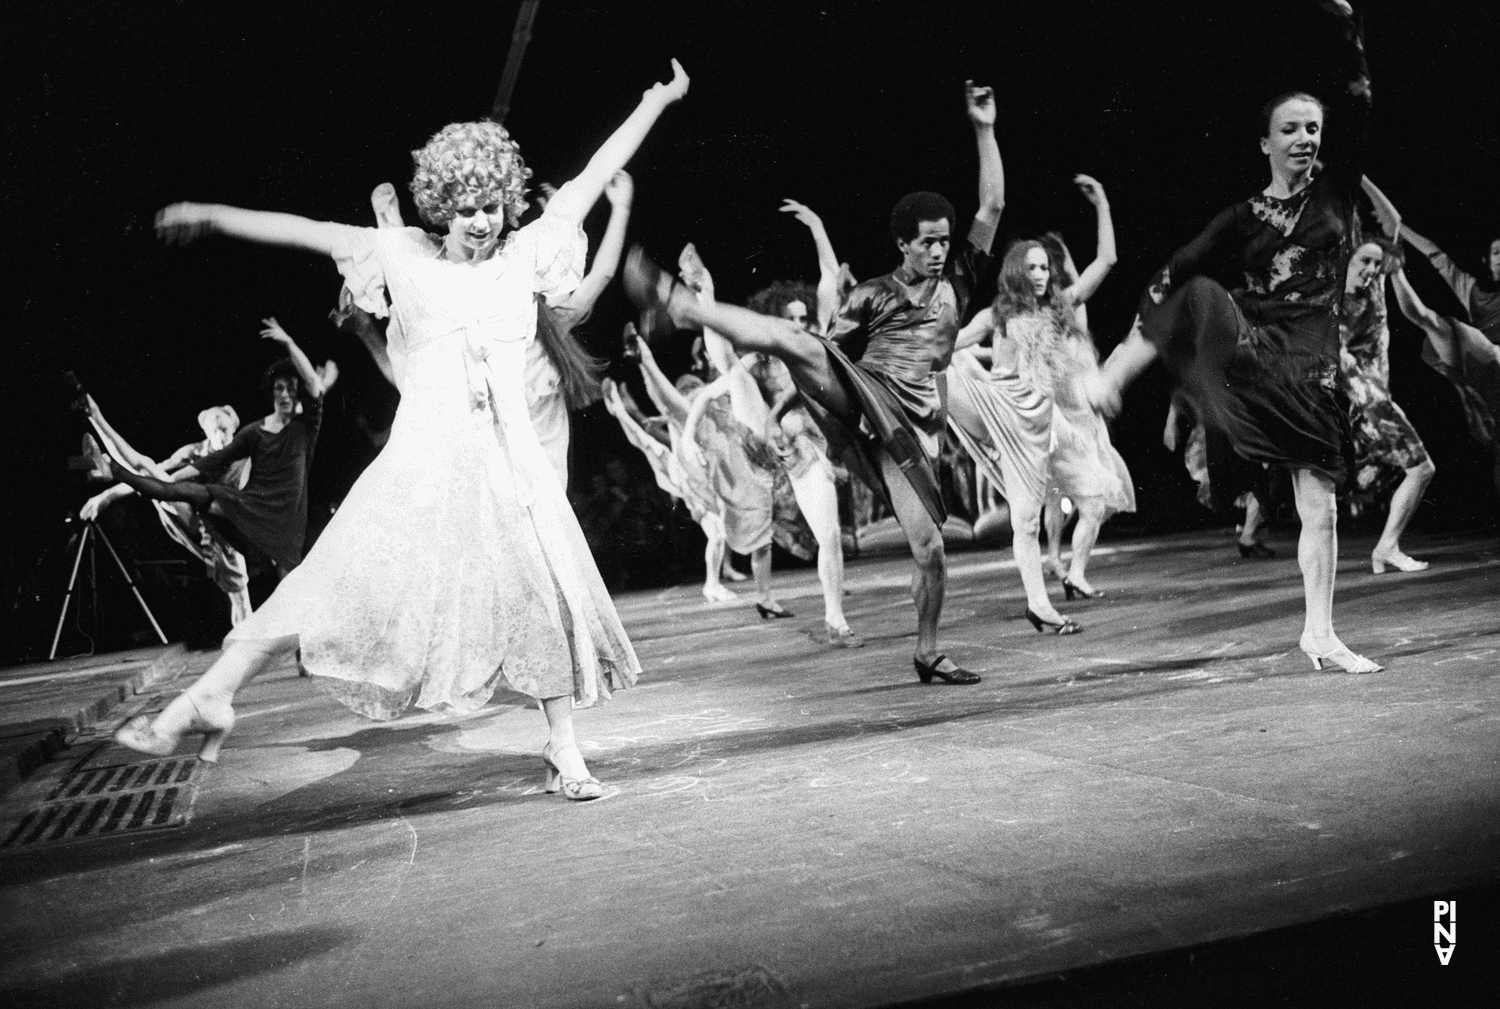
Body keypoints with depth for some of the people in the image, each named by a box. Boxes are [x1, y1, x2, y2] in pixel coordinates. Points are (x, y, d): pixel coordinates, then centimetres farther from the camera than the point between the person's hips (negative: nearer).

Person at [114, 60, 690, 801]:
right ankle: (210, 699, 3)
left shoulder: (525, 255, 6)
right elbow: (309, 232, 6)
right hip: (421, 464, -2)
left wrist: (656, 101, 12)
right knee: (337, 581, -5)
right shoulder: (405, 255, 4)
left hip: (509, 462, 2)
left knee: (549, 599, 0)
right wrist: (210, 215, 7)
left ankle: (563, 751, 15)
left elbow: (592, 178, 9)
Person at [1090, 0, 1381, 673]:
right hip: (1250, 352, -1)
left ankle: (1319, 633, 13)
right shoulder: (1245, 216, 6)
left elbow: (1355, 109, -5)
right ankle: (1104, 384, -24)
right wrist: (1132, 344, -12)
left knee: (1321, 504, 3)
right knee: (1195, 294, -31)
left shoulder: (1337, 191, 7)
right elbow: (1176, 270, -1)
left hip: (1311, 365, 1)